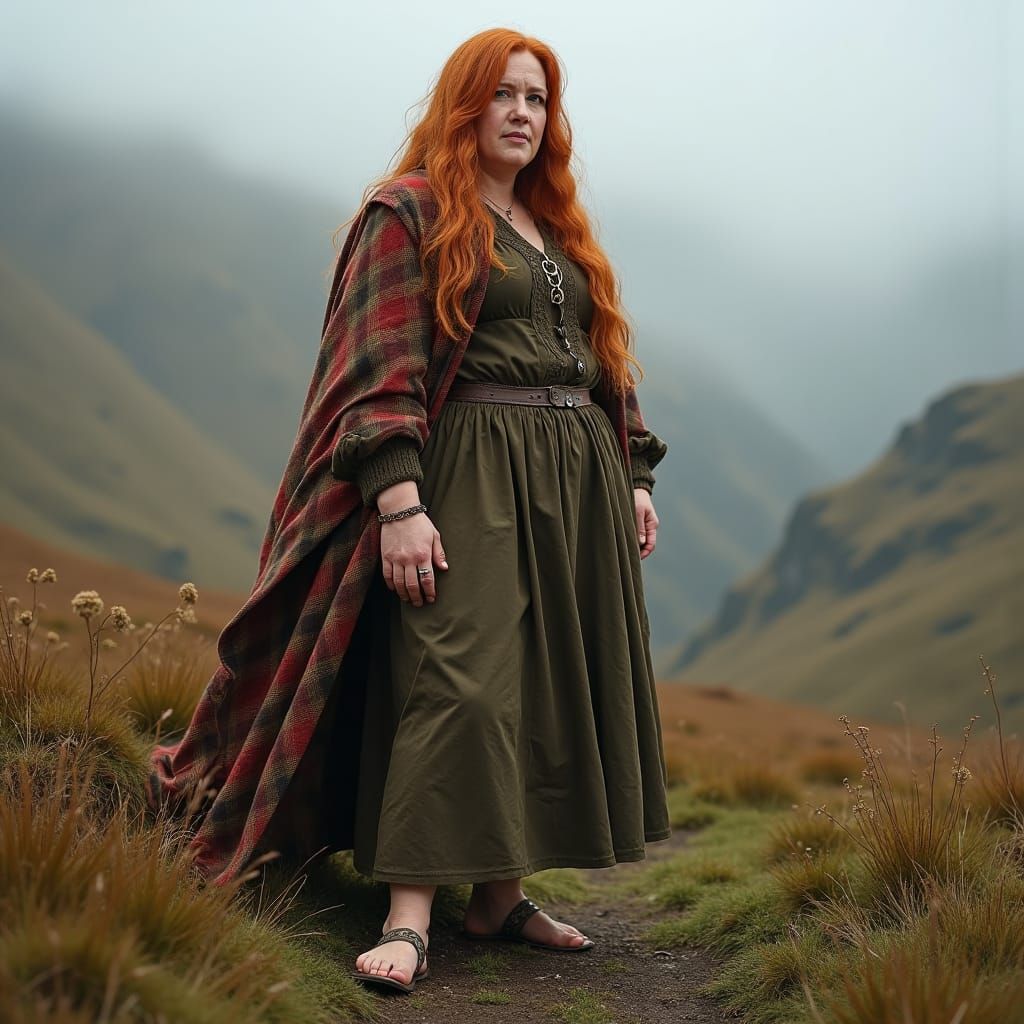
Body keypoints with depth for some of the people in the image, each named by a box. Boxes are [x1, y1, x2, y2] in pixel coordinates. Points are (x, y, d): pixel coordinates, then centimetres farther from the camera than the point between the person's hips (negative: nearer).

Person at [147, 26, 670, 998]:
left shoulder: (560, 231, 22)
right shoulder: (410, 215, -1)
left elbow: (604, 357, 24)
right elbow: (384, 369, -10)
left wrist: (634, 475, 14)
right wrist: (399, 502, -21)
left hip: (578, 481, 8)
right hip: (471, 477, -7)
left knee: (554, 684, 4)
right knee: (457, 679, -15)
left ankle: (500, 894, 10)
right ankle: (409, 915, -15)